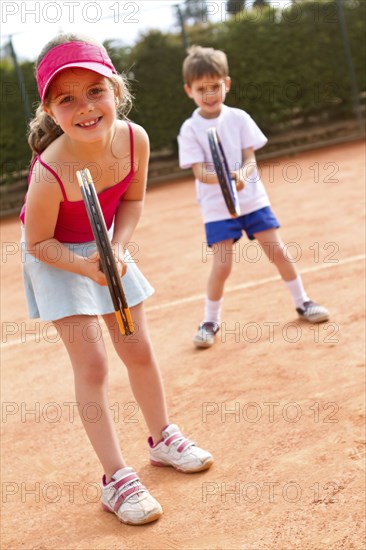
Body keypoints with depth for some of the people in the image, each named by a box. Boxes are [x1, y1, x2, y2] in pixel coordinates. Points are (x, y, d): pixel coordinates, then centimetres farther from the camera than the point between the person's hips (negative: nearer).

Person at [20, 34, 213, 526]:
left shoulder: (134, 139, -23)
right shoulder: (50, 173, -36)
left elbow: (132, 200, -5)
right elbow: (38, 242, -21)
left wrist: (117, 249, -19)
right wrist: (85, 266, -35)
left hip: (106, 248, 5)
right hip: (56, 257, -4)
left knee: (139, 350, 12)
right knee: (91, 363, -7)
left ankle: (162, 439, 34)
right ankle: (116, 478, 4)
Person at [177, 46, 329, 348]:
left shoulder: (239, 118, 0)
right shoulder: (190, 129, -7)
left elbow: (250, 159, -4)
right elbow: (200, 172, -14)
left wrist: (241, 175, -27)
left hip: (252, 198, 2)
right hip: (217, 207, -2)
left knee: (278, 250, 1)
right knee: (222, 265, -8)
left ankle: (302, 302, 21)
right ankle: (211, 321, 12)